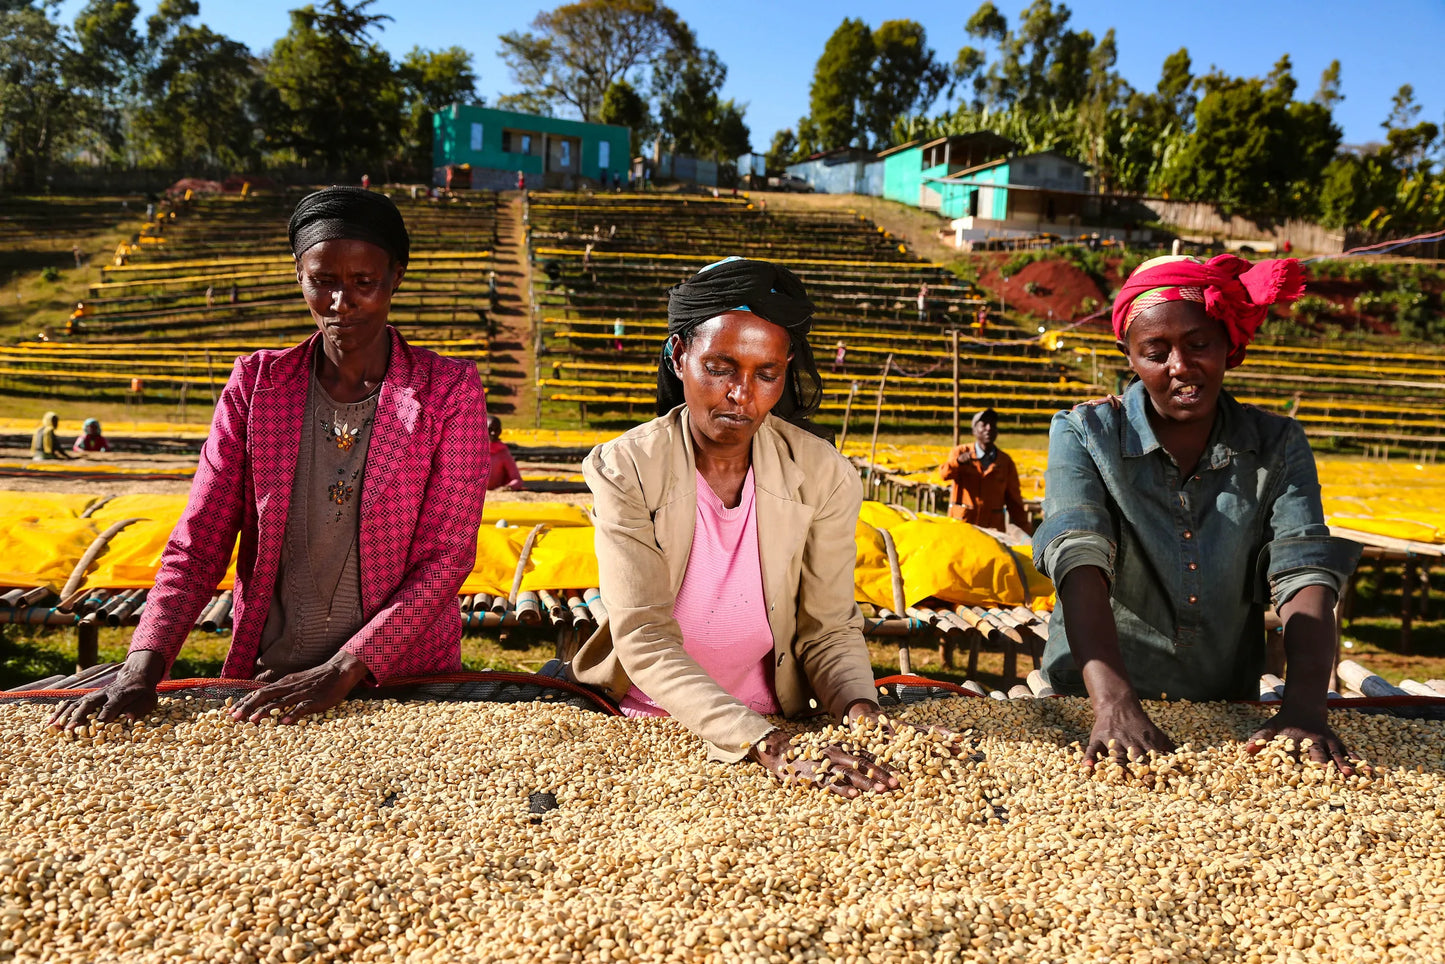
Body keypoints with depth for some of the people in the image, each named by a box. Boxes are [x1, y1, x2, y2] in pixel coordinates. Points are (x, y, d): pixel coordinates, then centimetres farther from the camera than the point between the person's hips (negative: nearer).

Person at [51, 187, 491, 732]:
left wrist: (343, 670, -17)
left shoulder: (449, 391, -2)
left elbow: (447, 557, -8)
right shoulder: (255, 384, 6)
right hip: (266, 685, 2)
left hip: (406, 684, -2)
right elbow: (197, 546, 4)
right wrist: (142, 667, -12)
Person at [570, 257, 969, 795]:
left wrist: (861, 710, -23)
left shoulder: (823, 477, -7)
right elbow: (645, 639, -21)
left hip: (779, 721, 0)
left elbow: (829, 629, -2)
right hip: (649, 720, 1)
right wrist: (765, 745, -32)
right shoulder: (626, 470, -13)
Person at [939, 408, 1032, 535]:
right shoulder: (960, 452, 4)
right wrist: (958, 461, -37)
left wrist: (1023, 528, 9)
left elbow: (1013, 499, 13)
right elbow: (944, 474, -16)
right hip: (962, 522, -2)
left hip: (993, 526, 2)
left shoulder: (1005, 462, 9)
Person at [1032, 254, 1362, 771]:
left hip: (1229, 714, 3)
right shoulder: (1084, 435, -4)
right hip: (1091, 707, -2)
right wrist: (1114, 703, -33)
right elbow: (1081, 565, -18)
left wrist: (1305, 707, -25)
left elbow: (1304, 576, -7)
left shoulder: (1278, 446, 4)